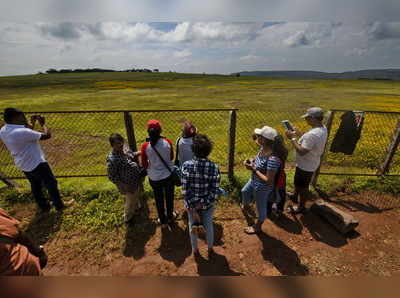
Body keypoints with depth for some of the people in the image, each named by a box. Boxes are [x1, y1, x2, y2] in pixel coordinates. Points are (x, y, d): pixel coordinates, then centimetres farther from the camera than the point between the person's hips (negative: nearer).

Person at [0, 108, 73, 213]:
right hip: (36, 164, -9)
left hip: (23, 165, 9)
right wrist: (43, 123, -10)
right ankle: (59, 205, 22)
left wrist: (33, 123, 7)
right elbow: (47, 135, -26)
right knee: (51, 183, 8)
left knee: (35, 186, 21)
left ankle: (44, 206, 36)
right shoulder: (22, 132, -31)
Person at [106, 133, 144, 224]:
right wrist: (124, 186, -22)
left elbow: (132, 155, 13)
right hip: (130, 185, -7)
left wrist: (139, 153, -6)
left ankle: (137, 208, 61)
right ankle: (128, 218, 46)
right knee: (131, 202, 17)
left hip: (138, 179, 8)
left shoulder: (124, 148, -7)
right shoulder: (112, 159, -29)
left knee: (137, 197, 31)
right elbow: (112, 176, -22)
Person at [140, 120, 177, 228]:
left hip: (154, 178, 0)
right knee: (169, 197, 24)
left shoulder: (145, 146, -20)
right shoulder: (167, 142, -18)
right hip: (168, 175, 1)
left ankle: (163, 221, 42)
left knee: (159, 199, 22)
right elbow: (171, 158, -2)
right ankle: (170, 217, 48)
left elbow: (144, 165, -9)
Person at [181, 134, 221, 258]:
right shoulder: (214, 167, -21)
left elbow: (185, 190, -21)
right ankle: (210, 249, 52)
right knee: (208, 226, 27)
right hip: (208, 204, 1)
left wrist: (192, 209, -14)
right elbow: (215, 191, -21)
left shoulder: (187, 165, -23)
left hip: (191, 204, 0)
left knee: (193, 226, 26)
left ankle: (195, 250, 51)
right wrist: (203, 203, -13)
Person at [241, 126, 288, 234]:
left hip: (262, 188, -9)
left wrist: (254, 169, -28)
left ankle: (257, 227, 48)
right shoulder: (263, 148, -12)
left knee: (261, 208, 19)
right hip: (253, 181, 9)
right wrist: (251, 162, -12)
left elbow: (269, 180, -31)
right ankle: (245, 205, 69)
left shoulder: (273, 159, -38)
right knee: (244, 191, 34)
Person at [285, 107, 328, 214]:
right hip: (311, 163, 9)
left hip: (305, 166, -9)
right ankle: (295, 196, 53)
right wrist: (298, 133, 1)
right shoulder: (323, 128, -3)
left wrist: (292, 138, -25)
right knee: (298, 182, 30)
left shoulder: (312, 134, -35)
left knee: (303, 187, 12)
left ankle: (301, 207, 34)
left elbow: (301, 152, -31)